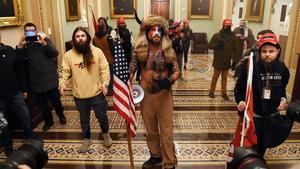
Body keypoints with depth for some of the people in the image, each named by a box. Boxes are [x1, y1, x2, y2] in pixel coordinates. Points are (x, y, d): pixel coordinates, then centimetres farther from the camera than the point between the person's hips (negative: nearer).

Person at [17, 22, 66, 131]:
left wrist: (44, 43, -28)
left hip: (50, 79, -2)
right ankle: (48, 121, 35)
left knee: (56, 101, 10)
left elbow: (55, 54, -15)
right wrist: (20, 46, -22)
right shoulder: (24, 45, 4)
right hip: (35, 82, 2)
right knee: (42, 104, 14)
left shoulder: (45, 41, 0)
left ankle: (61, 116, 37)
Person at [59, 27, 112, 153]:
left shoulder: (97, 52, -6)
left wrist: (105, 83, -18)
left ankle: (106, 134, 43)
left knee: (102, 116, 14)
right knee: (84, 119, 18)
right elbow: (64, 72, -3)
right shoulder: (68, 55, -4)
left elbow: (105, 69, -6)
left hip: (97, 93, -1)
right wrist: (62, 84, -20)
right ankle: (86, 139, 40)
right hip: (79, 95, 1)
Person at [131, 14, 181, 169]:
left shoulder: (168, 50, -5)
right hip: (146, 94, 2)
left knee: (166, 130, 3)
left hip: (164, 94, -2)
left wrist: (169, 80, -23)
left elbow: (177, 71, -4)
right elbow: (132, 69, 4)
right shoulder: (139, 50, -2)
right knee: (151, 129, 18)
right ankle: (156, 156, 38)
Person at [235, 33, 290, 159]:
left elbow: (282, 89, 12)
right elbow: (239, 88, -11)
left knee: (264, 144, 21)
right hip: (253, 114, -4)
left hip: (272, 115, 4)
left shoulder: (282, 69, -5)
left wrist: (283, 99, -6)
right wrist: (240, 101, -27)